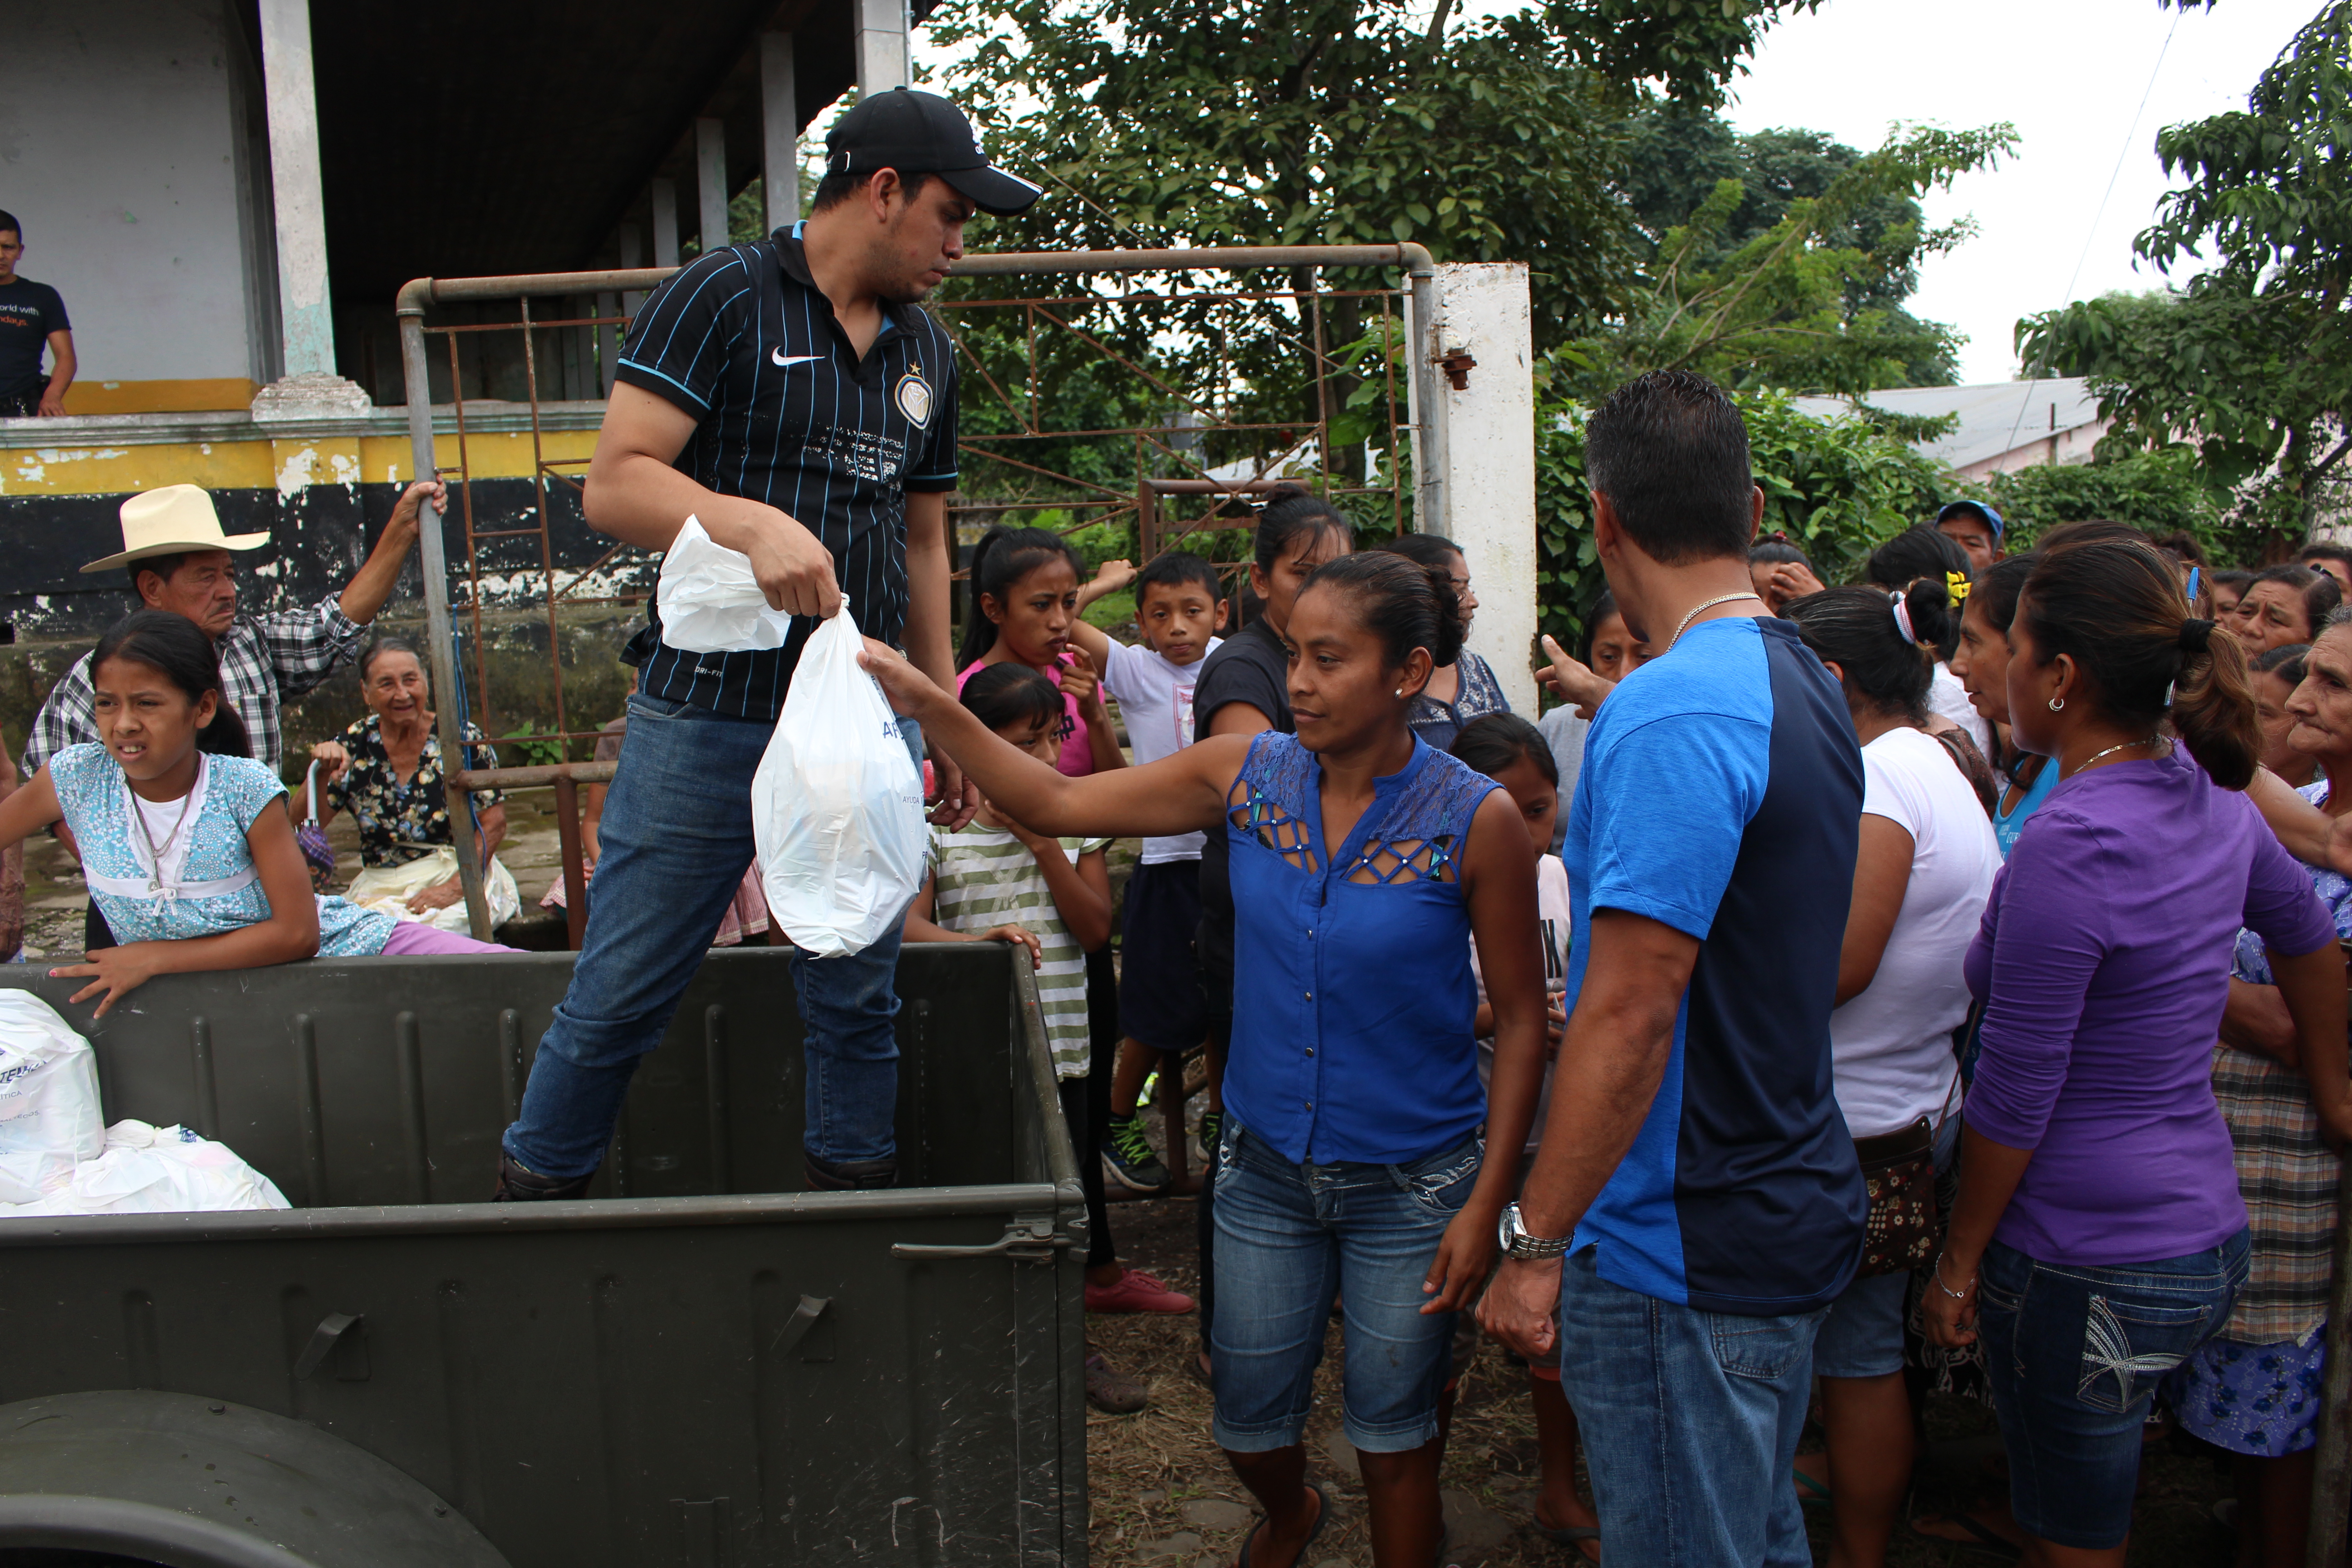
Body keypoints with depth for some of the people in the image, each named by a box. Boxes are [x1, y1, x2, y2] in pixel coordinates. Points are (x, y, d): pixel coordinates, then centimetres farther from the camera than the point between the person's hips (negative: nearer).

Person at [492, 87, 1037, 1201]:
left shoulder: (926, 352, 15)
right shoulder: (724, 297, -4)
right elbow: (614, 487, -11)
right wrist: (751, 523, -29)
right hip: (708, 717, -5)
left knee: (858, 1003, 10)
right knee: (618, 1000, 3)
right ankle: (528, 1198, 23)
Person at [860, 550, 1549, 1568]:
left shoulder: (1476, 822, -17)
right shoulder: (1247, 775, -8)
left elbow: (1521, 1018, -10)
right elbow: (1056, 804, -7)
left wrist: (1486, 1206, -12)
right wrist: (927, 706, -19)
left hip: (1411, 1181, -3)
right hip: (1266, 1166, 4)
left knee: (1391, 1430, 13)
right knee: (1247, 1422, 19)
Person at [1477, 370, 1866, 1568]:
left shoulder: (1669, 715, -23)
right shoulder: (1805, 683, 8)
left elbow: (1631, 1018, -25)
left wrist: (1536, 1243, -18)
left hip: (1680, 1254, -9)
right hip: (1790, 1212, 9)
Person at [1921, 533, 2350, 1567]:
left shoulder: (2071, 843, -24)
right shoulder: (2207, 792, 1)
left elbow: (2013, 1097, -19)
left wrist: (1958, 1266, -8)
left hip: (2090, 1267, -8)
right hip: (2207, 1237, 8)